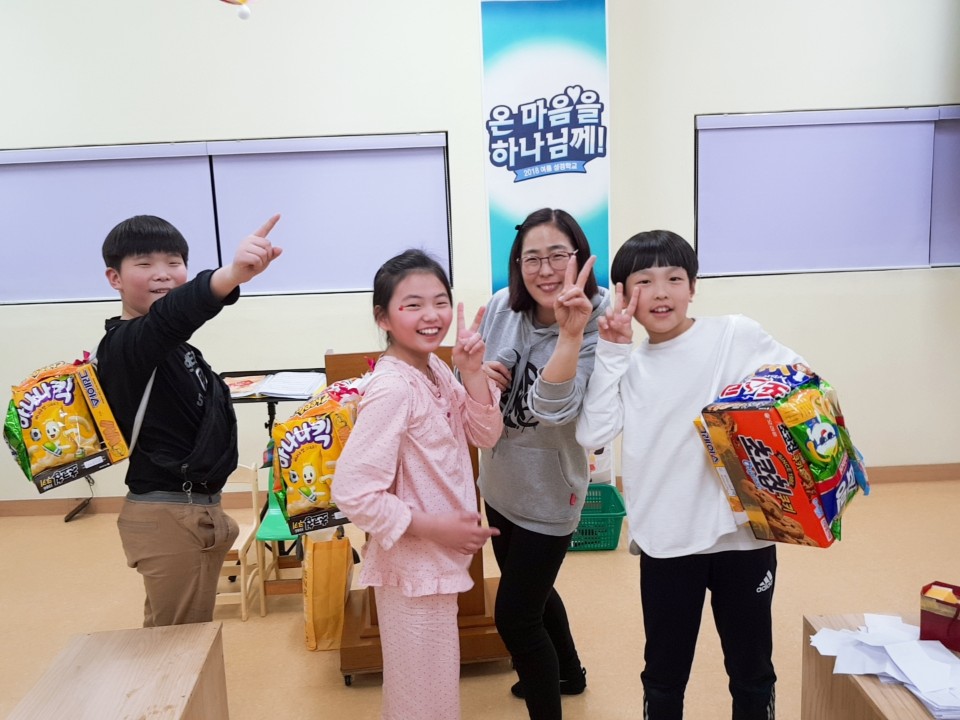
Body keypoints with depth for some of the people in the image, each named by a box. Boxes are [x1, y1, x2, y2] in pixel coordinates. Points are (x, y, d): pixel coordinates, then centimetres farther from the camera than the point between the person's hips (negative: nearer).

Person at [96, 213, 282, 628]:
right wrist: (229, 276, -59)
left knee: (195, 634, 21)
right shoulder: (125, 343, -19)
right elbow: (167, 317, -42)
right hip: (167, 516, -9)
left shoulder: (173, 345, 12)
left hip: (198, 509, 9)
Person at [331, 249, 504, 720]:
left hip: (437, 559, 8)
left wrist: (472, 372, -14)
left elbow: (486, 435, -2)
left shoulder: (436, 370, 0)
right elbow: (352, 493, -27)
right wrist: (436, 528, -21)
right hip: (413, 565, -8)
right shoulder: (391, 388, -25)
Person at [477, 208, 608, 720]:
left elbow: (551, 408, -36)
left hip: (547, 493, -6)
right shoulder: (501, 306, -9)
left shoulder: (596, 326, -22)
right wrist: (479, 376, -17)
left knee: (514, 616, 1)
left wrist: (569, 332, -46)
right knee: (531, 589, 27)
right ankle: (567, 672, 56)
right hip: (500, 481, 6)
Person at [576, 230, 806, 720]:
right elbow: (592, 434, -9)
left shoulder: (737, 336, -4)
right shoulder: (629, 366, 3)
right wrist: (610, 352, -11)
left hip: (742, 532, -1)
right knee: (664, 676, 18)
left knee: (752, 671, 18)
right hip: (666, 542, 2)